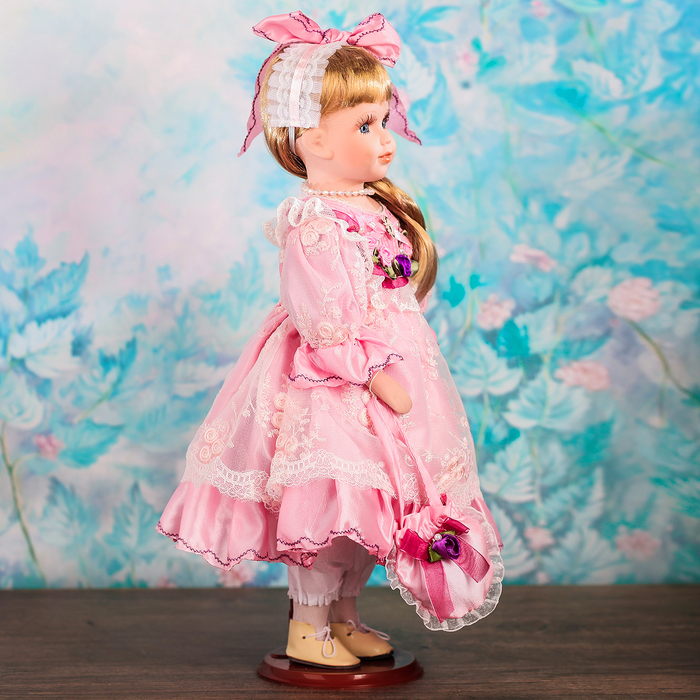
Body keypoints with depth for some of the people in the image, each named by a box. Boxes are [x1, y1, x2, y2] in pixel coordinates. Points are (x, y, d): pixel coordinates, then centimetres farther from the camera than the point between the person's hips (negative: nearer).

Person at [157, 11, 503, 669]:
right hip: (330, 384, -9)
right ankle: (308, 629, 11)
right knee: (332, 501, -5)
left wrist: (401, 366, 16)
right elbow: (327, 320, -23)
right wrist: (378, 376, -22)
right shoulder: (313, 225, -18)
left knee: (373, 504, 13)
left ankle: (342, 617, 28)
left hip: (386, 364, 9)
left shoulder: (377, 207, 10)